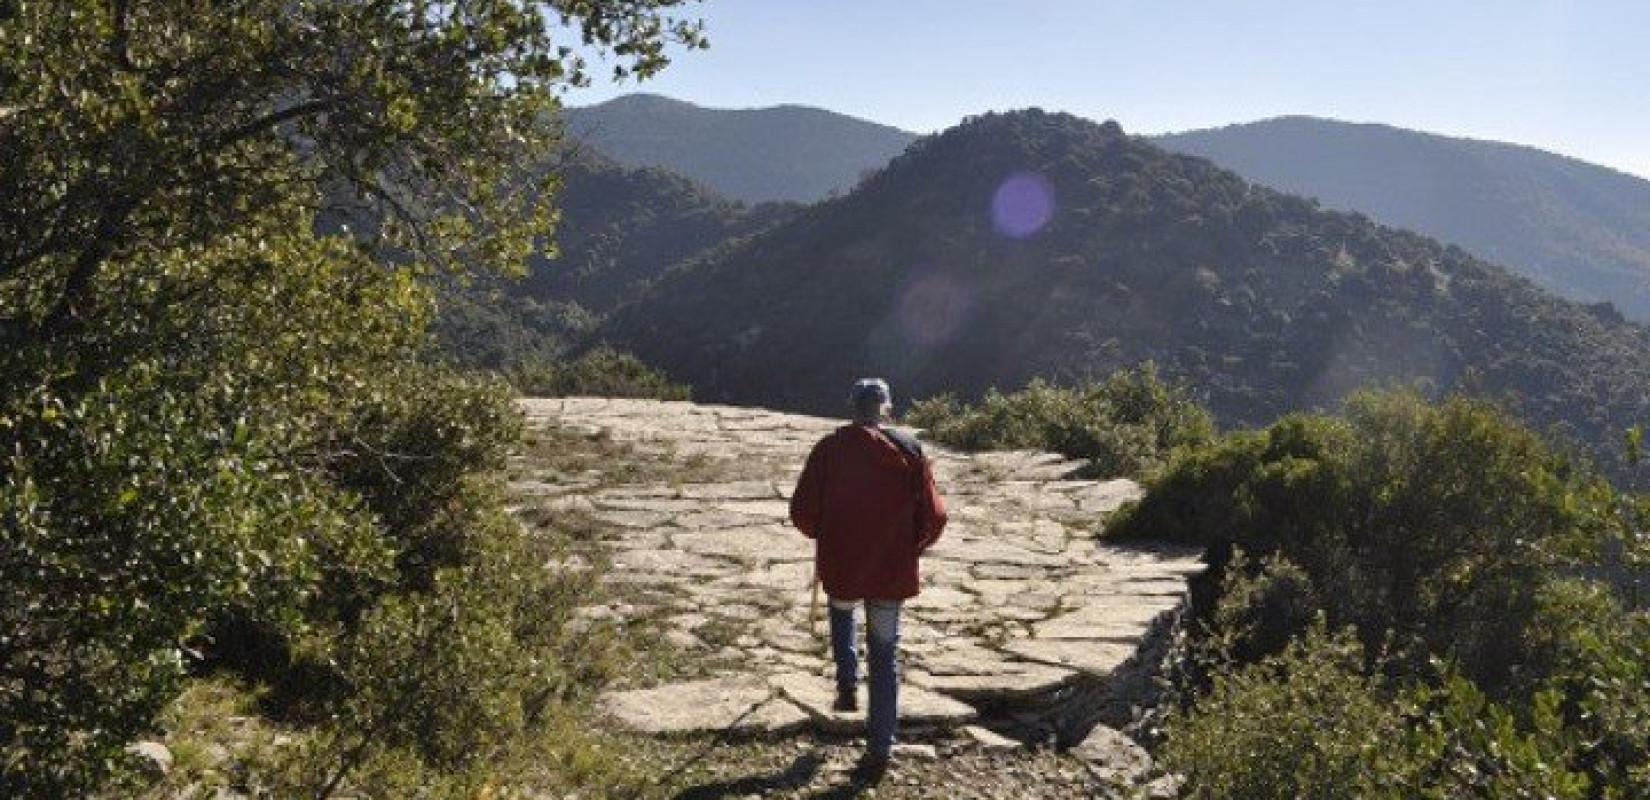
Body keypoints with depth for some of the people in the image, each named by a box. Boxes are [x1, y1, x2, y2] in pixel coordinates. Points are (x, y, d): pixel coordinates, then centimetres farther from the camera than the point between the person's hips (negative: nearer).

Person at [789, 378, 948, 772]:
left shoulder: (828, 449, -6)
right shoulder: (908, 449, -4)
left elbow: (802, 512, -7)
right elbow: (934, 516, -5)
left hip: (840, 566, 0)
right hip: (892, 572, 0)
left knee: (841, 612, 34)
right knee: (885, 656, 11)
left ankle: (847, 687, 21)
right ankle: (880, 747, 11)